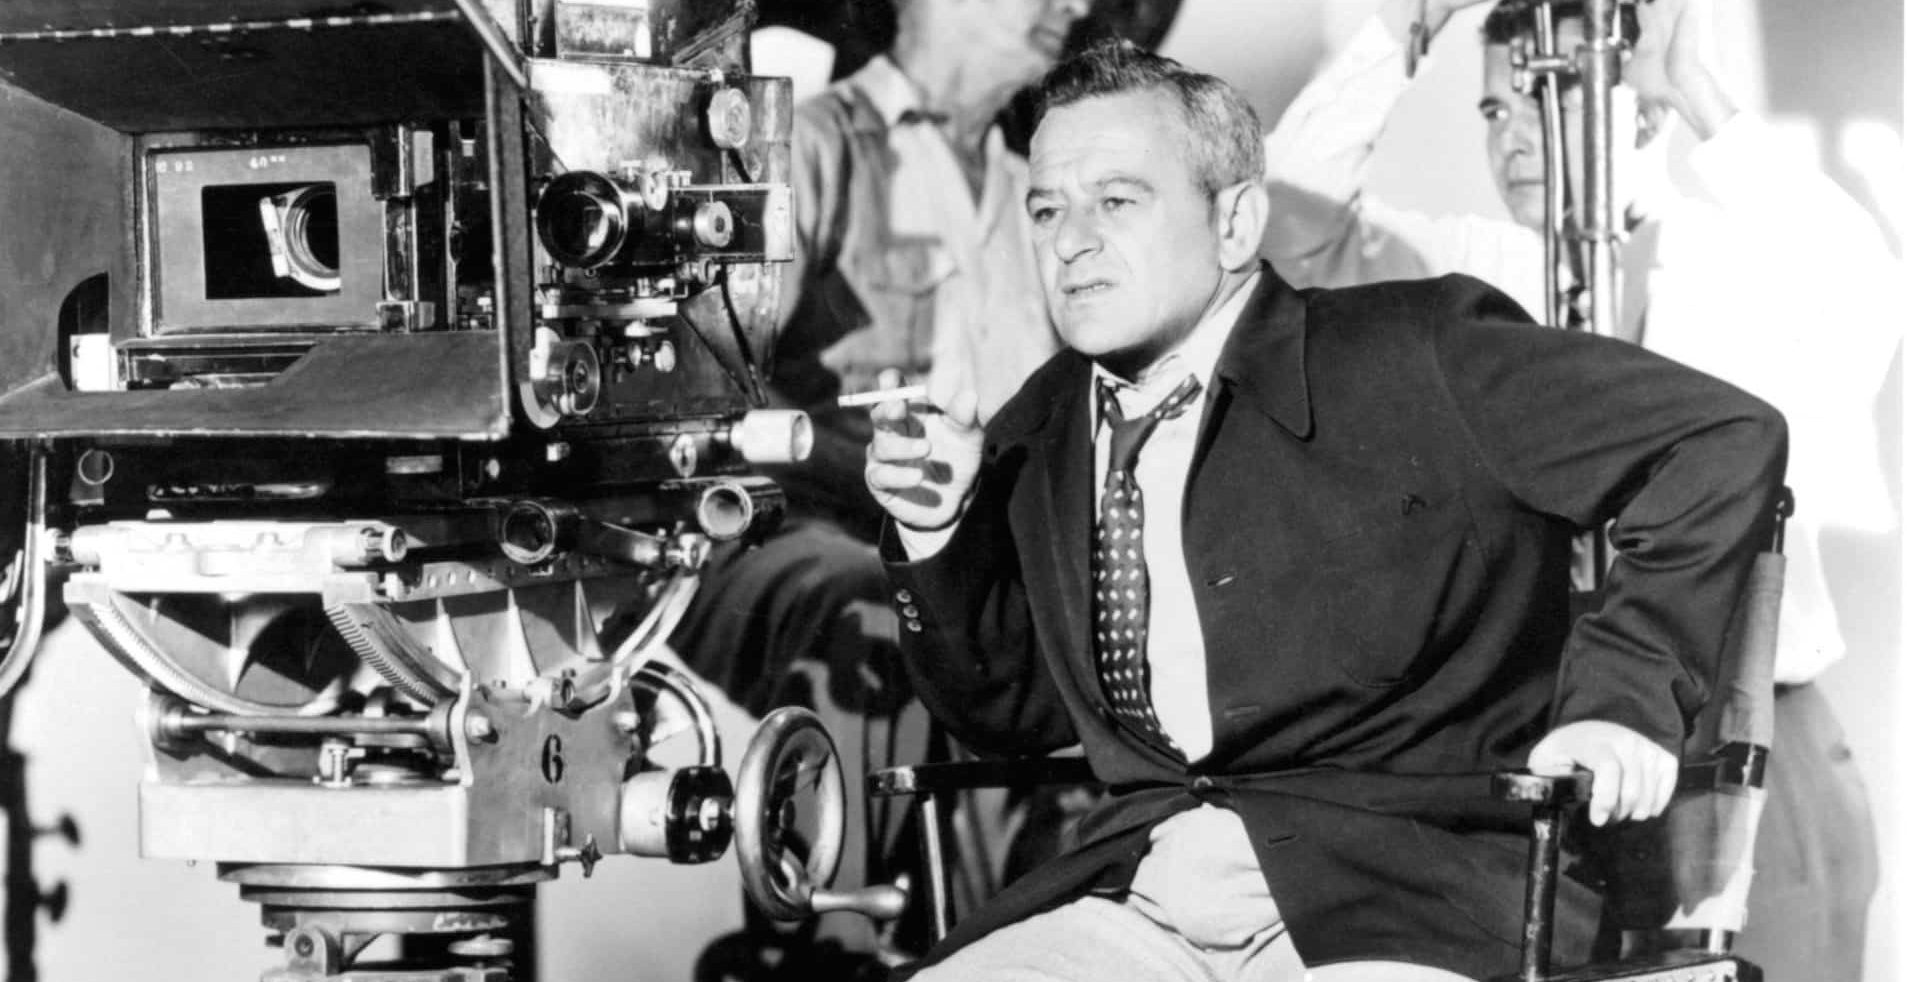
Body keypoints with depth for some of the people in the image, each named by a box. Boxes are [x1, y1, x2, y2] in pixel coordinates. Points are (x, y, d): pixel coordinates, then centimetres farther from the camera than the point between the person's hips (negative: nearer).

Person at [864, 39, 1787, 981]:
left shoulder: (1414, 358, -3)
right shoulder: (1044, 429, 15)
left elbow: (1727, 437, -5)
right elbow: (1007, 714, 21)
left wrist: (1625, 693, -13)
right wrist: (938, 531, 4)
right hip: (1136, 896, 5)